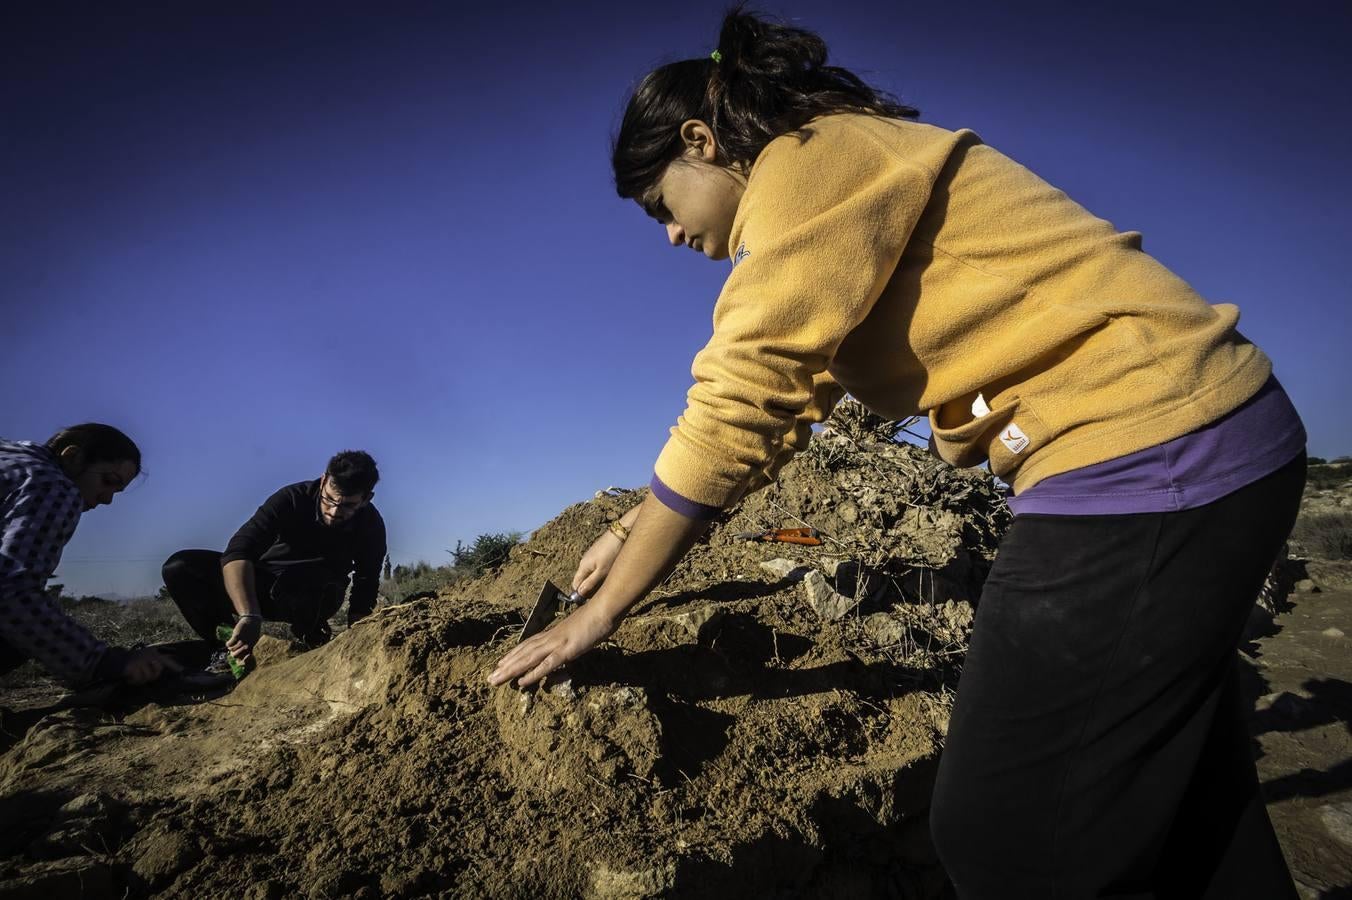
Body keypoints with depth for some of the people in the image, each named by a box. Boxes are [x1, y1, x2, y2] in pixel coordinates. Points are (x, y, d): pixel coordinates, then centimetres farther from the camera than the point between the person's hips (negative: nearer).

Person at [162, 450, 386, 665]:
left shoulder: (371, 525, -16)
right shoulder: (292, 498, -23)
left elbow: (365, 589, -10)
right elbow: (238, 552, -35)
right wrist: (249, 616, -49)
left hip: (315, 600, -1)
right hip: (259, 584, 2)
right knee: (179, 567, -20)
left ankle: (312, 641, -9)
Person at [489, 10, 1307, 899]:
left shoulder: (811, 161, -12)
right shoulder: (840, 177, 18)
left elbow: (736, 410, -18)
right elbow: (782, 406, 19)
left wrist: (601, 612, -9)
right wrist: (647, 537, 17)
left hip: (1148, 454, -10)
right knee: (1177, 804, 23)